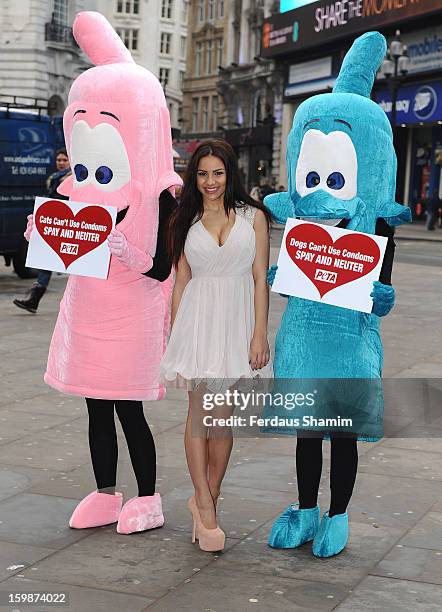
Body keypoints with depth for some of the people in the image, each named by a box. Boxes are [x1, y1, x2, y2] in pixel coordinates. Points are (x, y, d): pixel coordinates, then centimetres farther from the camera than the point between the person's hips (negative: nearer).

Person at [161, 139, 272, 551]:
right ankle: (205, 506, -1)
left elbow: (260, 279, 1)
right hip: (198, 319, 0)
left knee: (225, 417, 4)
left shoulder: (252, 216, 4)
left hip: (237, 319, 0)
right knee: (199, 411, -6)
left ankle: (207, 500, 15)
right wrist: (174, 338, 7)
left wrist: (259, 333, -6)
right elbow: (181, 282, 10)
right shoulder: (186, 222, 8)